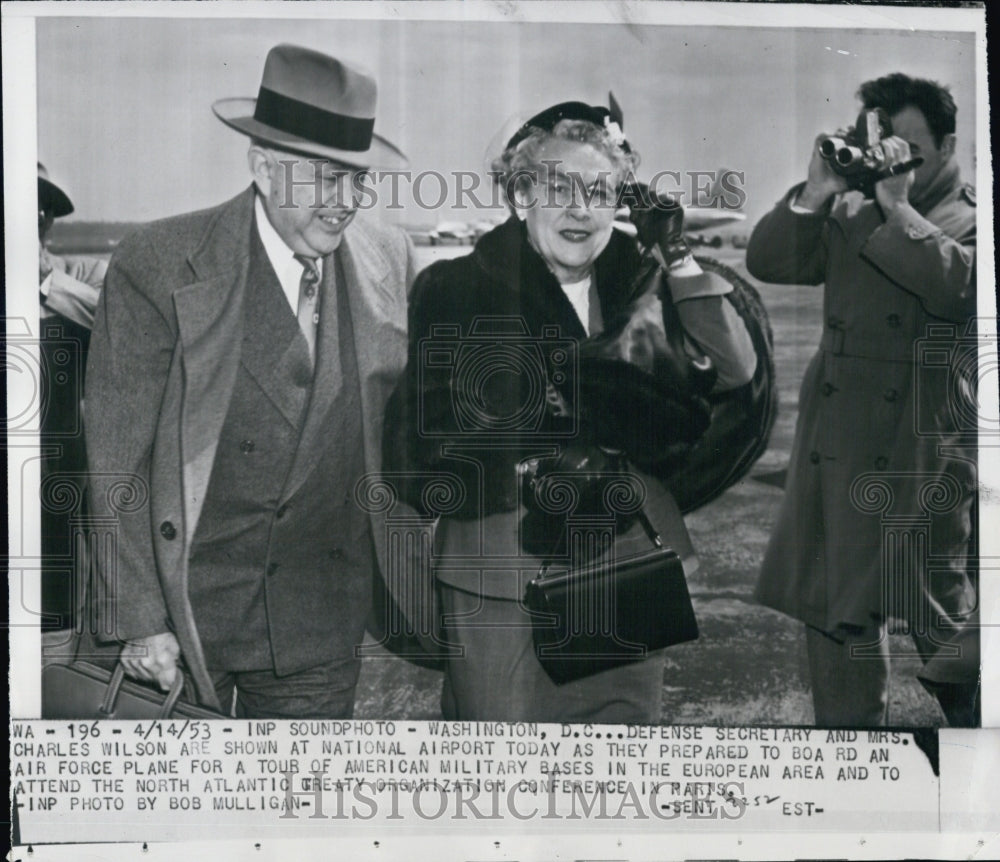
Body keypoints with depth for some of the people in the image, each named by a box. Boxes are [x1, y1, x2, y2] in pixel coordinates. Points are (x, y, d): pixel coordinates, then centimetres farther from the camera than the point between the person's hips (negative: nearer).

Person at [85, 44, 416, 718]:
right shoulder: (158, 267, -11)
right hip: (189, 599, -2)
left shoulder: (391, 259, 1)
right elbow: (119, 461, -9)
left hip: (325, 620, 3)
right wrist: (140, 622, -11)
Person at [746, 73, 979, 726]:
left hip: (923, 452, -5)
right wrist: (816, 193, -6)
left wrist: (898, 206, -18)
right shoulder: (850, 214, 12)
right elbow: (767, 262, 4)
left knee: (939, 615, 2)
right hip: (837, 448, 5)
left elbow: (956, 286, -20)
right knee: (833, 613, 11)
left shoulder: (972, 219, 0)